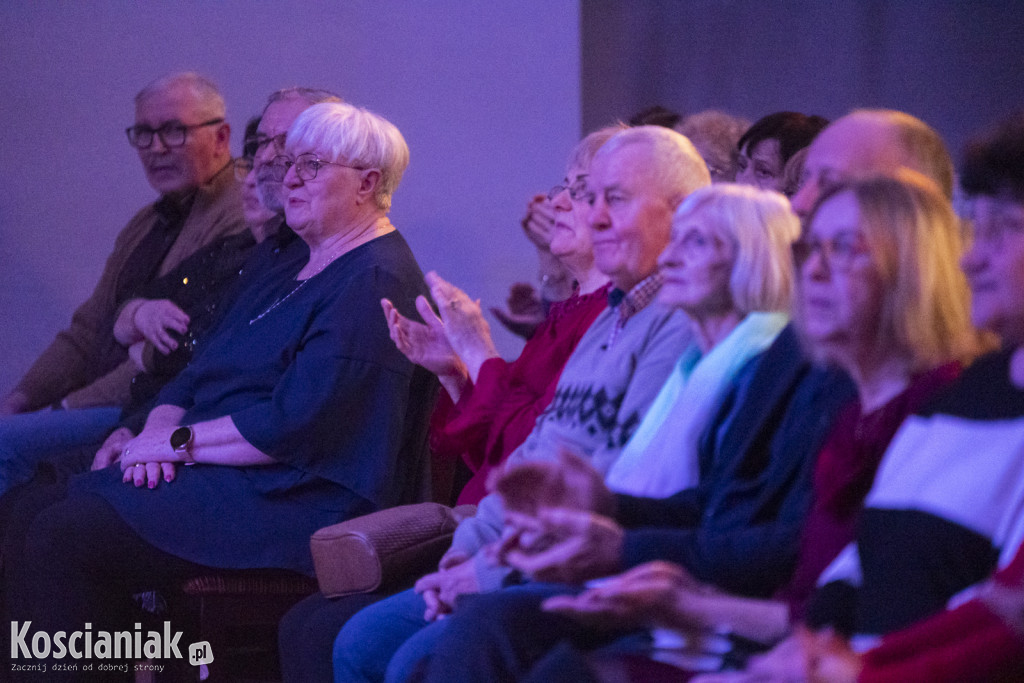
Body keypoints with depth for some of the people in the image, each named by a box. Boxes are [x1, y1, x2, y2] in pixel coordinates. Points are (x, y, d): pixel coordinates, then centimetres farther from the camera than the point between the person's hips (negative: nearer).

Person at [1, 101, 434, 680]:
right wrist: (158, 430, -2)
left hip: (289, 500, -10)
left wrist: (180, 441, -11)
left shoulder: (375, 284, -10)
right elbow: (198, 375, 21)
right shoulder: (291, 269, 23)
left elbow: (295, 425, -20)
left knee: (65, 536, -25)